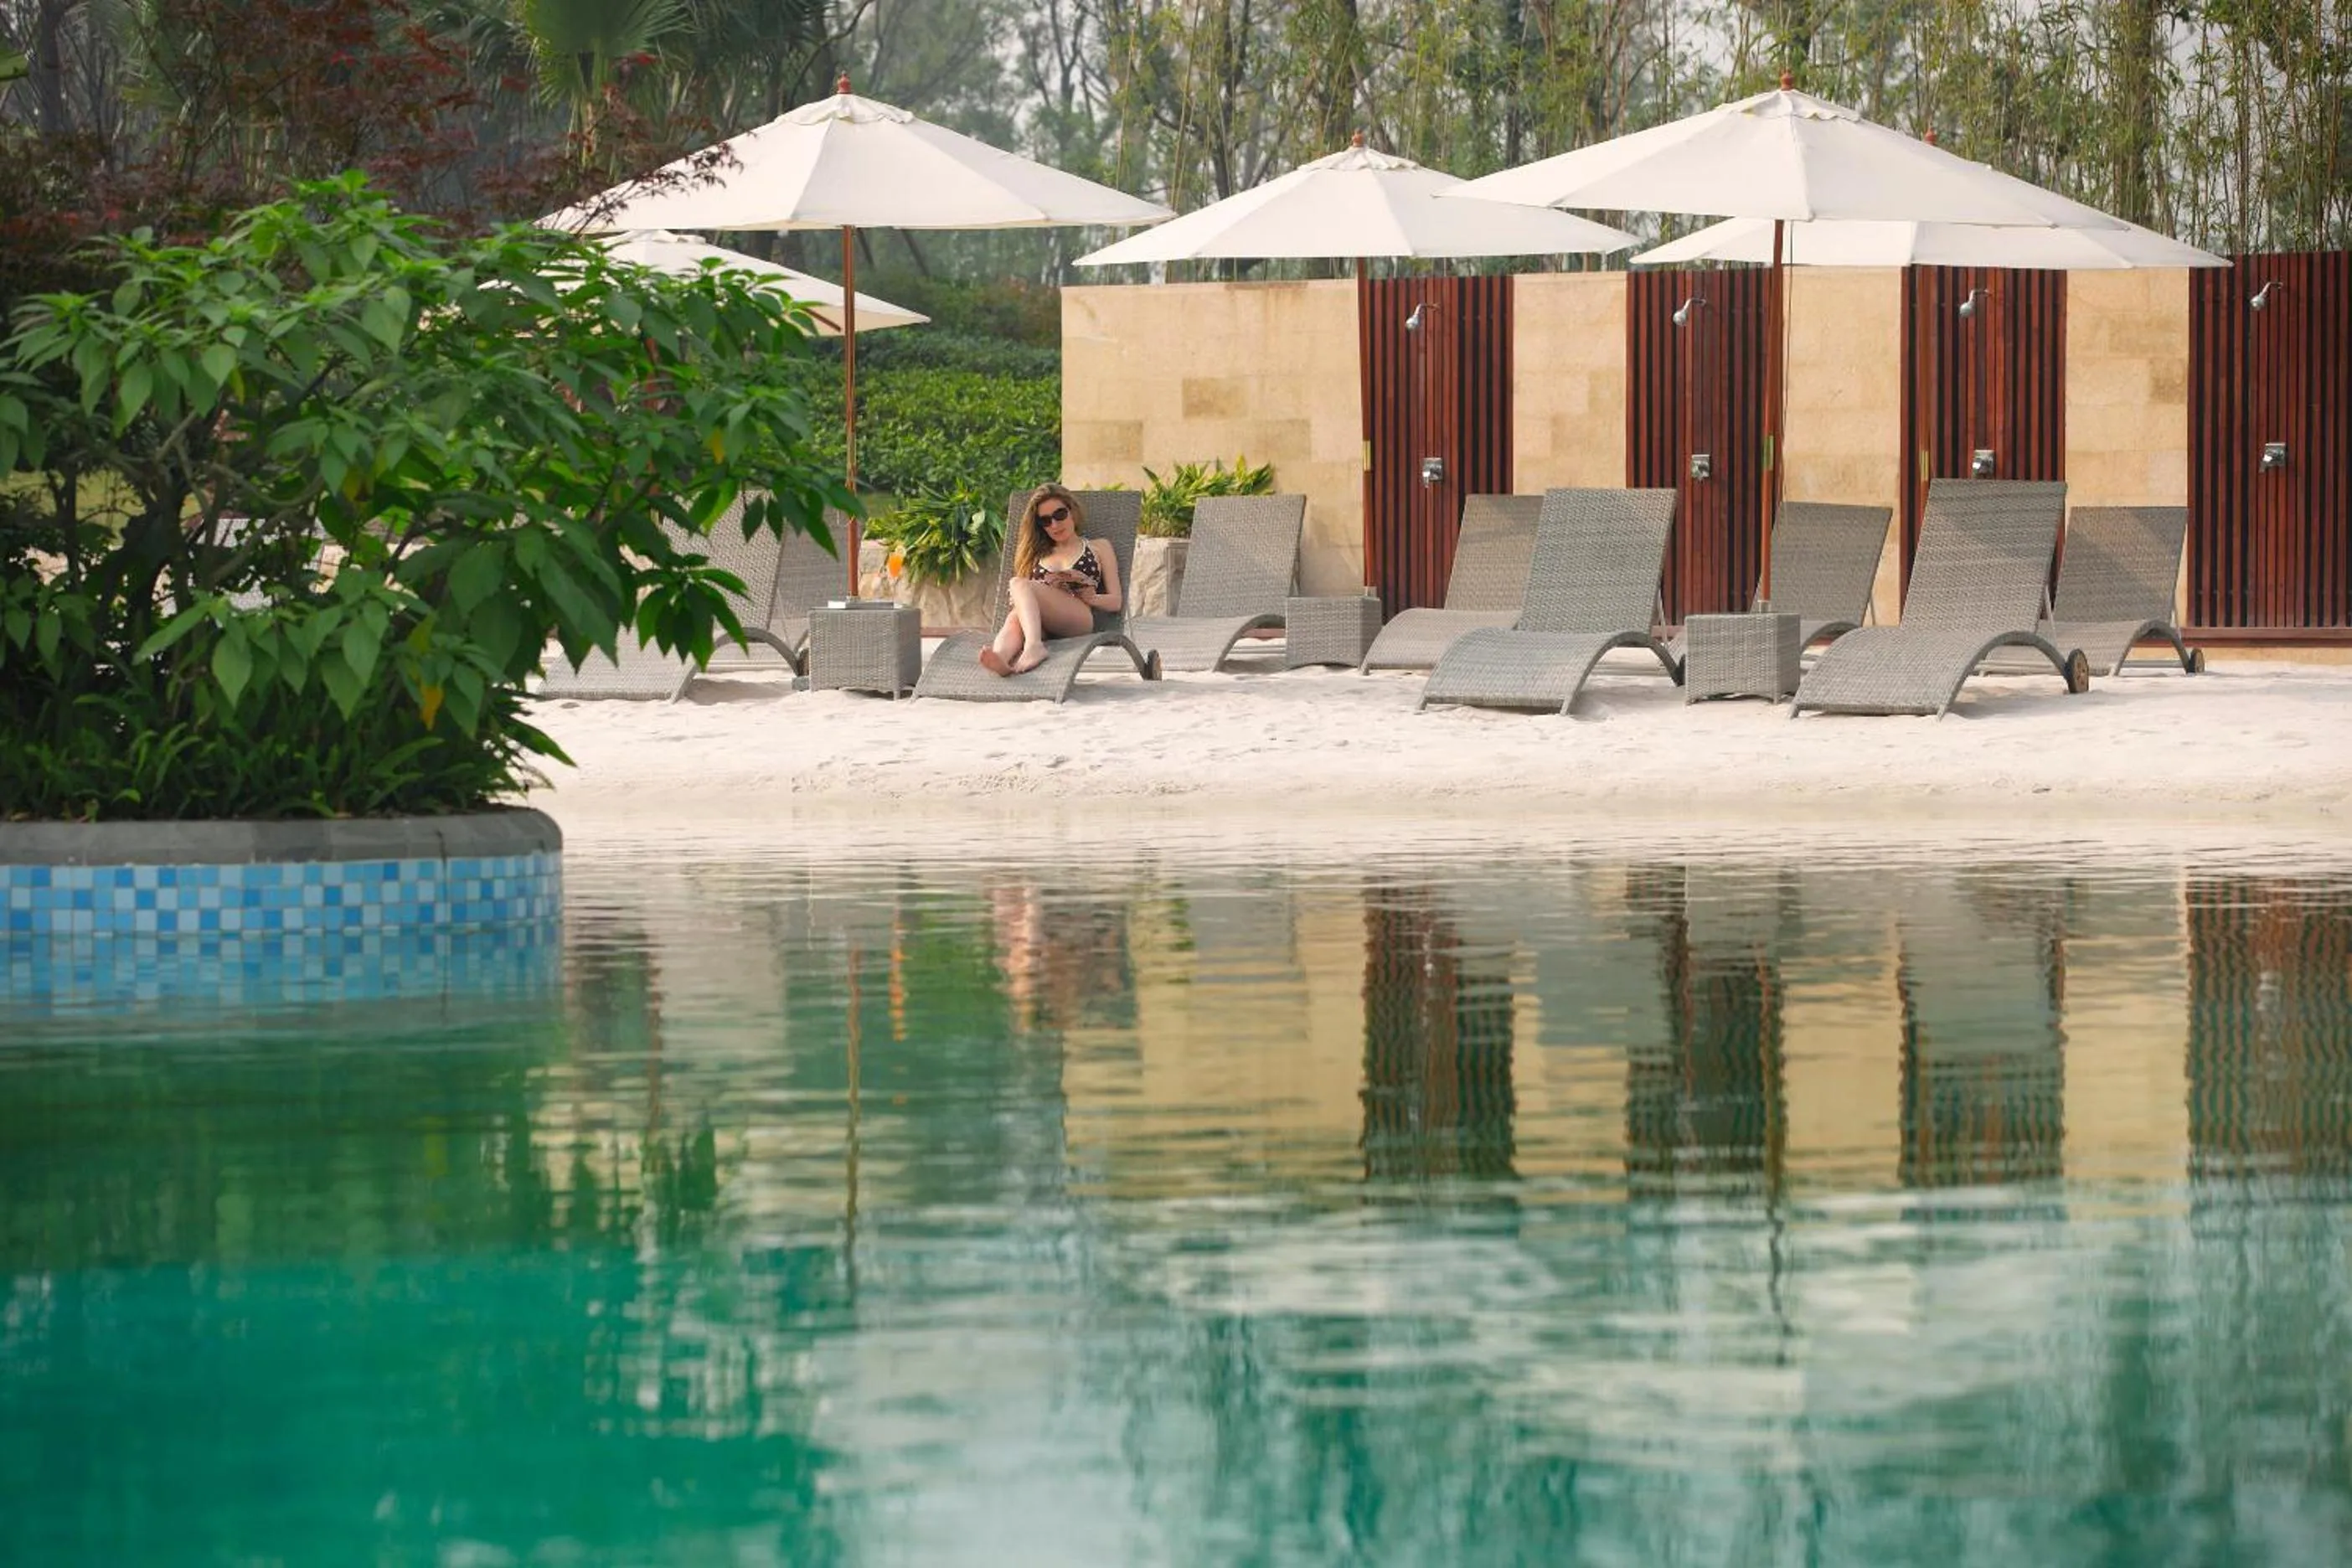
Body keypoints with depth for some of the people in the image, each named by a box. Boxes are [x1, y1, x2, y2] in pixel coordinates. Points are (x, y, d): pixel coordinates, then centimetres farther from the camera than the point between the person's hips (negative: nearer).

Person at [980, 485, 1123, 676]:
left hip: (1080, 617, -3)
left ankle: (1033, 647, -58)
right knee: (1015, 619, -36)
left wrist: (1090, 598, -5)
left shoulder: (1098, 549, 27)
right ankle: (1000, 661, -70)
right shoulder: (1038, 555, 37)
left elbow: (1116, 601, 17)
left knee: (1019, 584, -31)